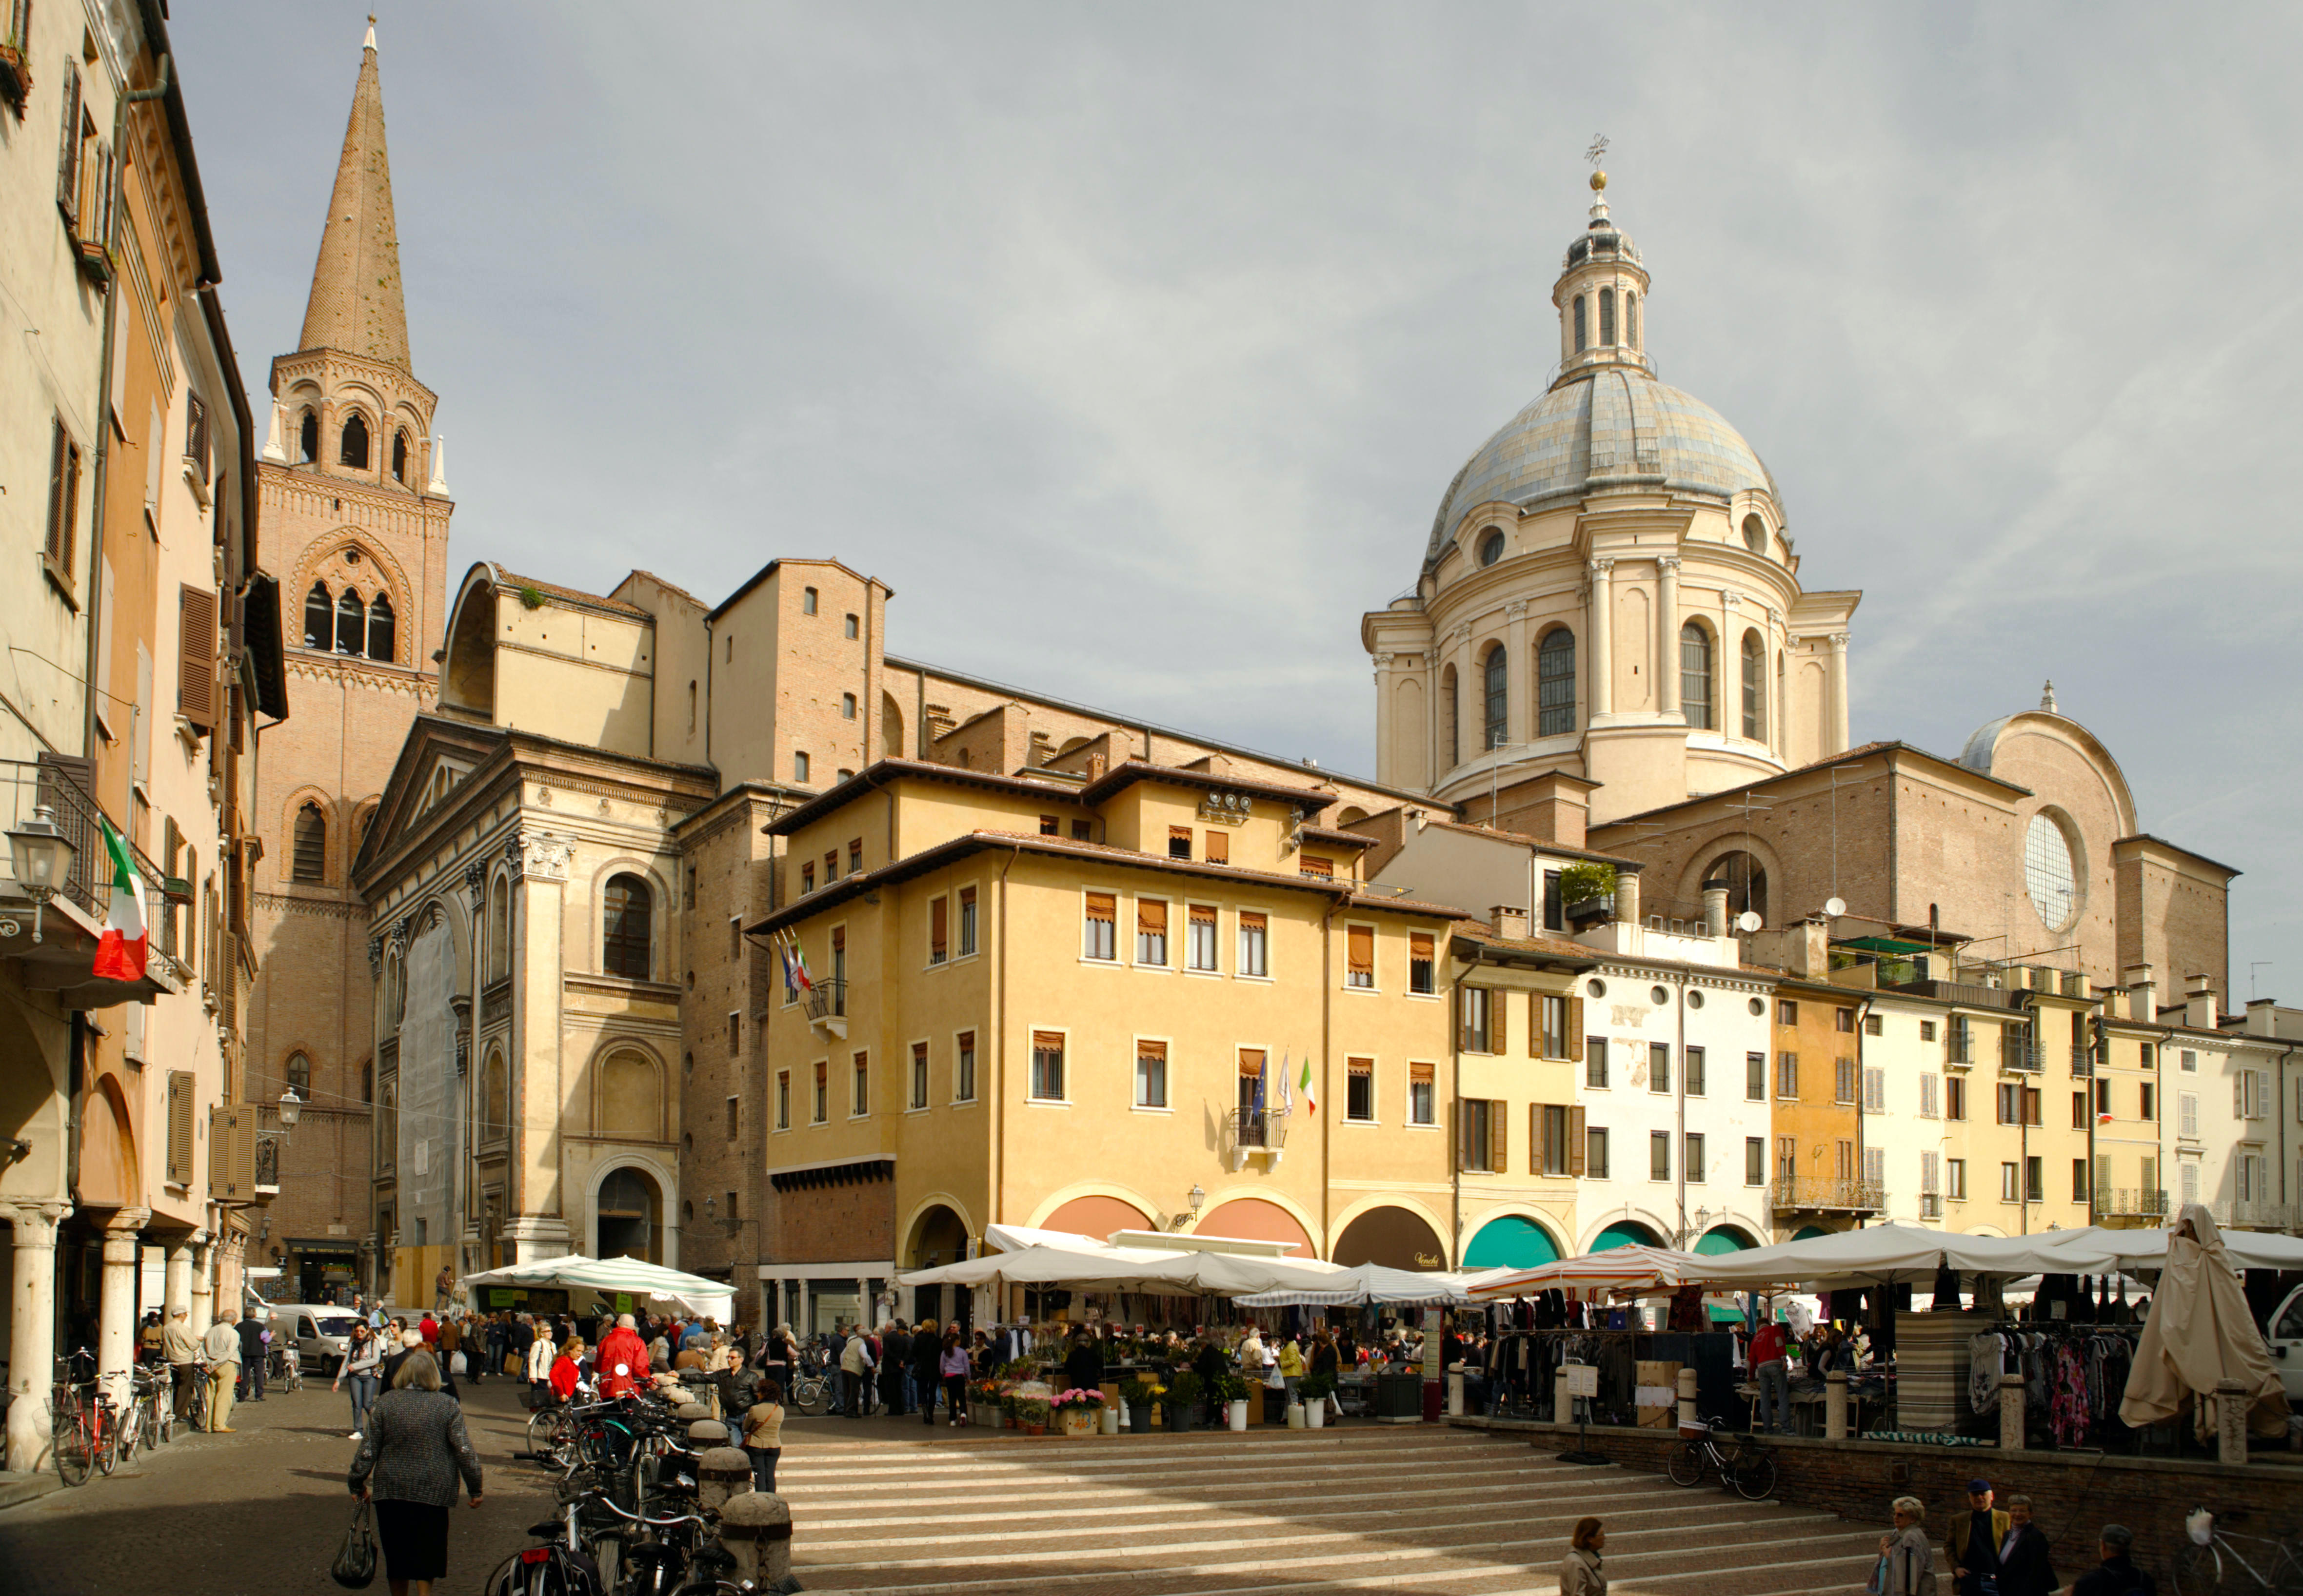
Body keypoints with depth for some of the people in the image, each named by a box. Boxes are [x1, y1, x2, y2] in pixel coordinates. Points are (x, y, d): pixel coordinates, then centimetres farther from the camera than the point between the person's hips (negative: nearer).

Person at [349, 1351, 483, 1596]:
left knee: (396, 1552, 15)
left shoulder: (385, 1403, 0)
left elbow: (369, 1448, 0)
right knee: (427, 1551, 8)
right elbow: (464, 1450, -5)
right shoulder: (448, 1405, -3)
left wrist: (358, 1484, 11)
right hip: (434, 1491, -1)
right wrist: (474, 1488, 2)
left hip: (391, 1490, 1)